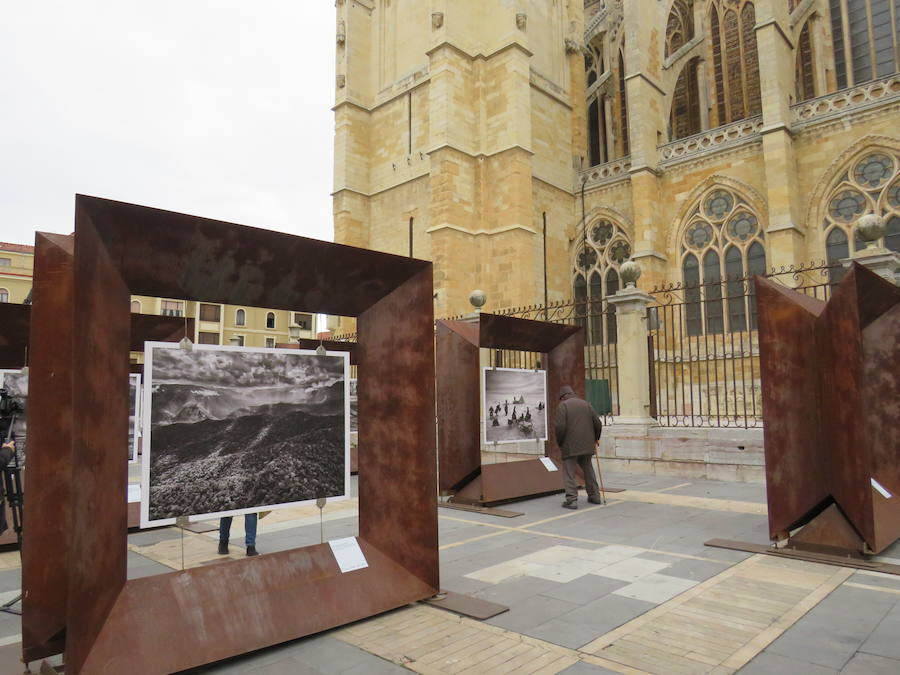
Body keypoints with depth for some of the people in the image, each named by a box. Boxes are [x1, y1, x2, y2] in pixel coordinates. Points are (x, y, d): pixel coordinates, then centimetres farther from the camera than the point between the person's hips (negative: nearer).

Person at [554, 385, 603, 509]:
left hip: (570, 446, -6)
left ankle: (571, 499, -7)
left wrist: (559, 442, -1)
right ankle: (594, 496, 25)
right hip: (587, 445, 6)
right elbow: (598, 423, 9)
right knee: (588, 469, 19)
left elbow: (560, 427, -16)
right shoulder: (585, 403, 11)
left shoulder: (563, 406, -5)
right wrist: (595, 438, 23)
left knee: (569, 472, -1)